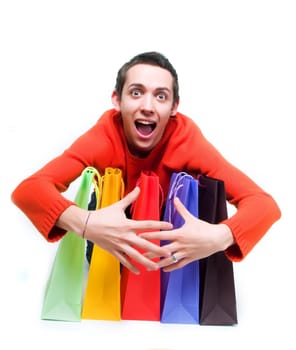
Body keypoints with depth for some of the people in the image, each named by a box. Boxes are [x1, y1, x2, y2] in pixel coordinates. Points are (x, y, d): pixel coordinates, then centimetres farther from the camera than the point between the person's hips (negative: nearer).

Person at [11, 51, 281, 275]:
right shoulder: (106, 134, -27)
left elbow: (264, 203, -30)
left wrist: (219, 237, -50)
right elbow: (28, 189, -36)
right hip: (110, 251, 0)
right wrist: (84, 223, -55)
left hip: (171, 253, 1)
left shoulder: (186, 136, -27)